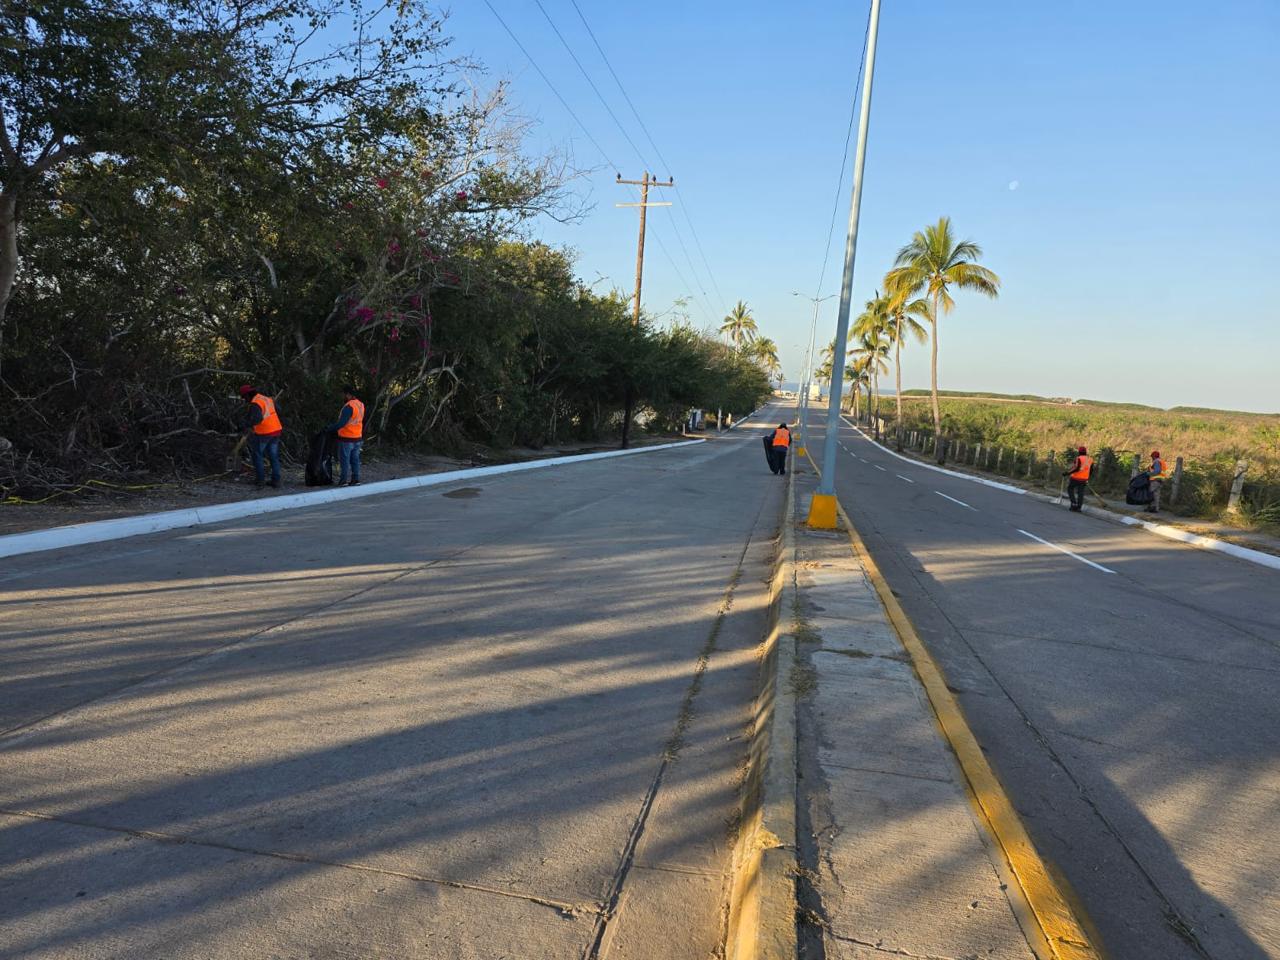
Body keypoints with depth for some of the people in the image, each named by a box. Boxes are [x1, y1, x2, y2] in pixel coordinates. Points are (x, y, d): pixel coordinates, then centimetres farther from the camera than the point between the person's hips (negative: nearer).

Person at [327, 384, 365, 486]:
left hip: (346, 439, -7)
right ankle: (356, 479, 14)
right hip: (357, 438, 7)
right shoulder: (360, 405, 6)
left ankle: (343, 481, 6)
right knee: (355, 459, 12)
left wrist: (331, 428, -11)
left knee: (344, 460, 2)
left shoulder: (349, 406, -21)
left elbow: (341, 423, -23)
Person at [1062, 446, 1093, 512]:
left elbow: (1076, 468, -22)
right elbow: (1091, 470, 15)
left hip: (1075, 478, -6)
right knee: (1080, 492, 8)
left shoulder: (1079, 458, -13)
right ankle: (1079, 507, 5)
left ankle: (1074, 503, 0)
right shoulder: (1090, 459, 9)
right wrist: (1087, 478, 28)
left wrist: (1067, 473, -18)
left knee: (1070, 489, 13)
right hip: (1084, 479, 6)